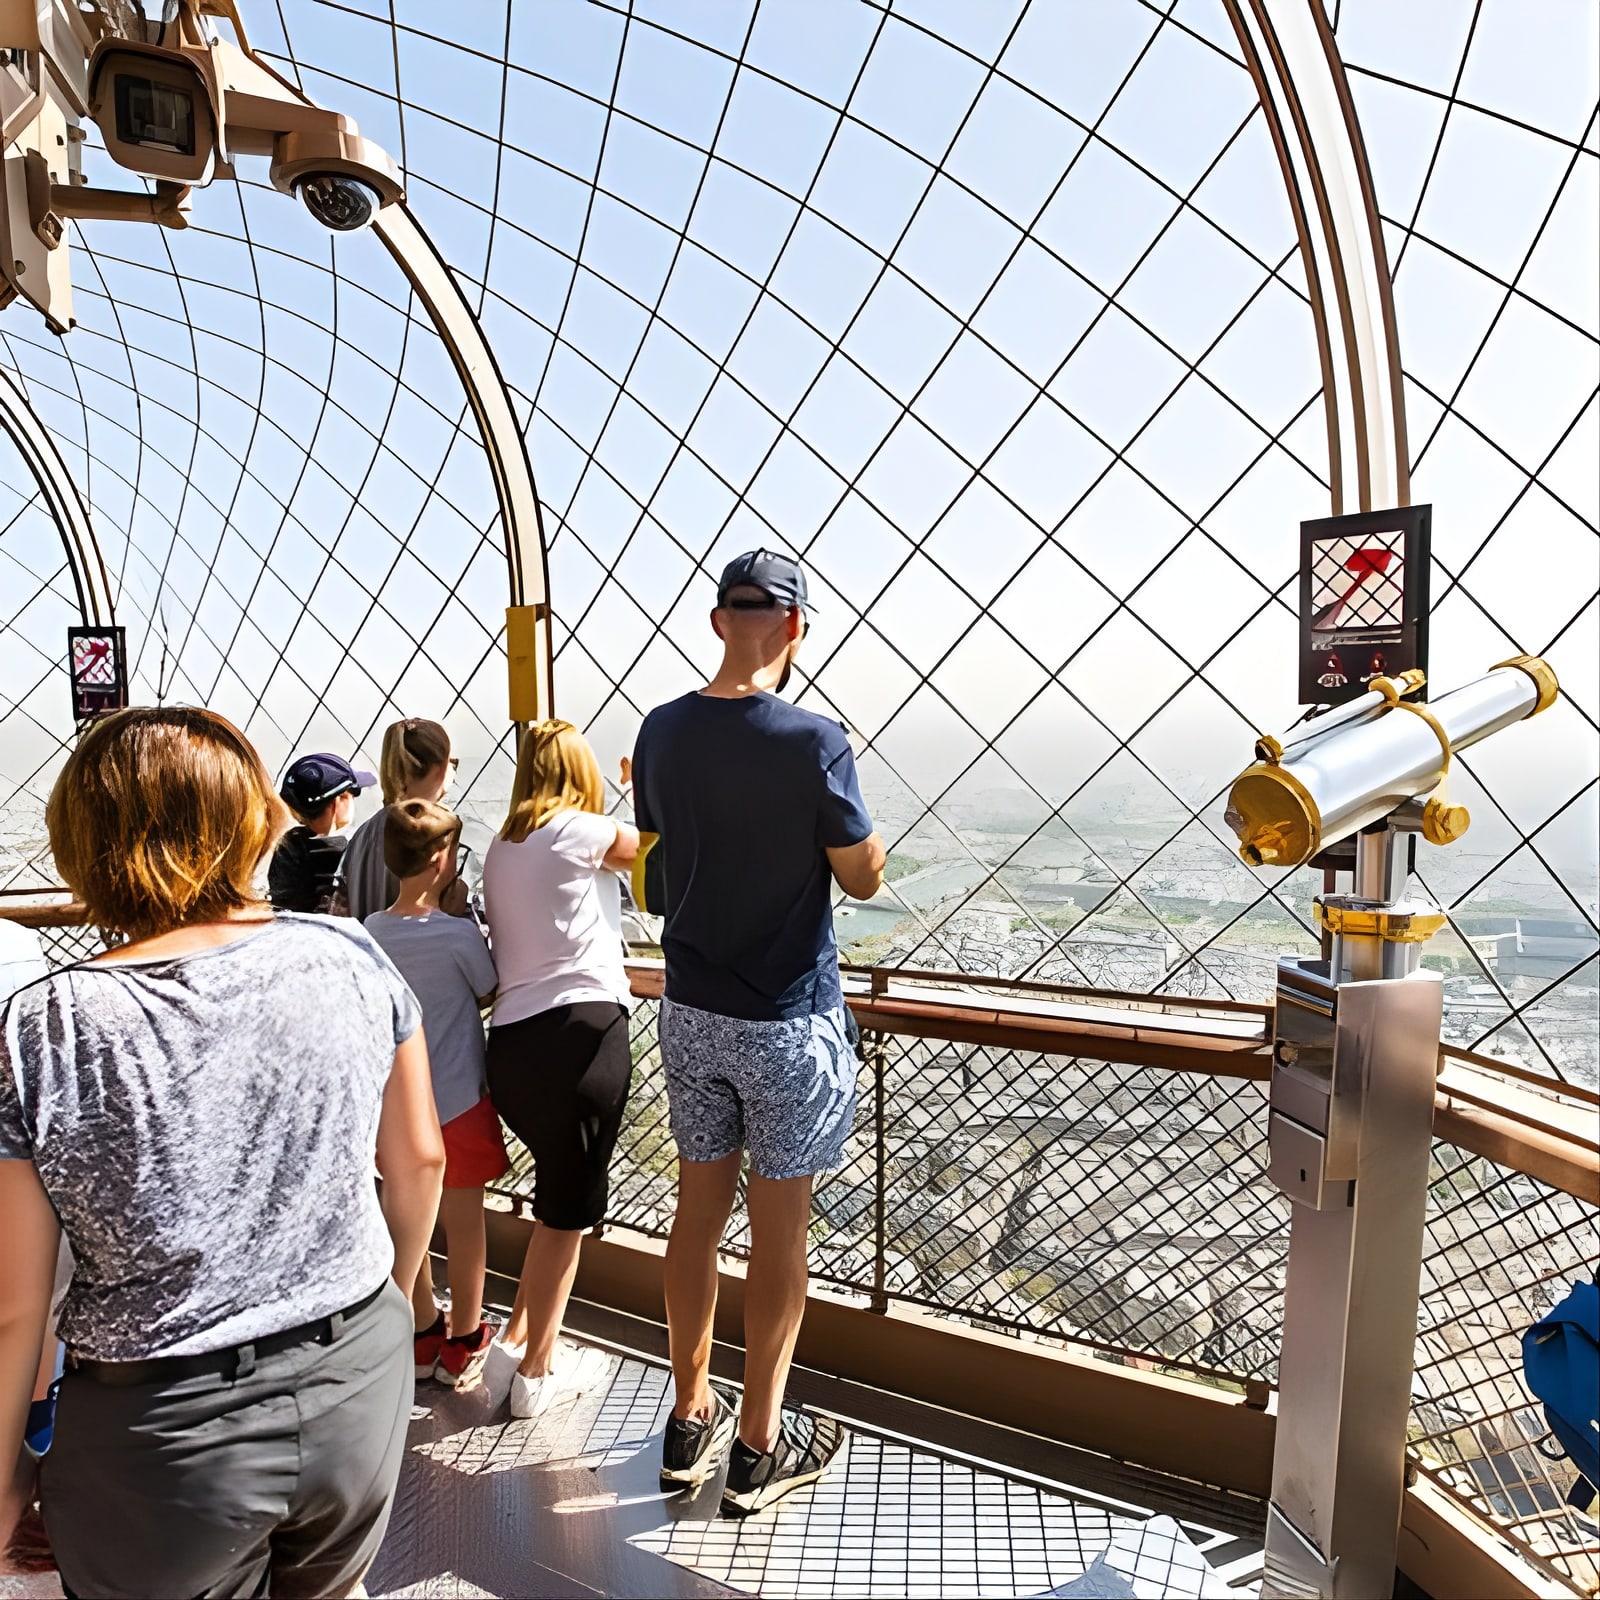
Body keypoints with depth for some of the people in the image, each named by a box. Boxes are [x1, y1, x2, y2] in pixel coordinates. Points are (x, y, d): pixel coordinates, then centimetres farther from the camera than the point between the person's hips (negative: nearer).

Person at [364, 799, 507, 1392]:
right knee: (464, 1221, 12)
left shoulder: (370, 933, -5)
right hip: (457, 1100, -5)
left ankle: (422, 1333, 36)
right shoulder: (459, 933, -21)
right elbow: (490, 995, -6)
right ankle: (464, 1343, 27)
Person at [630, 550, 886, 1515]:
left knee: (699, 1210, 18)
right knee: (780, 1230, 10)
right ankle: (759, 1447, 27)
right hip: (788, 1020, -5)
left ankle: (691, 1418, 35)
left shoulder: (661, 732, -2)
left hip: (690, 1010, 6)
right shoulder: (812, 742, -20)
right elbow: (864, 878, -10)